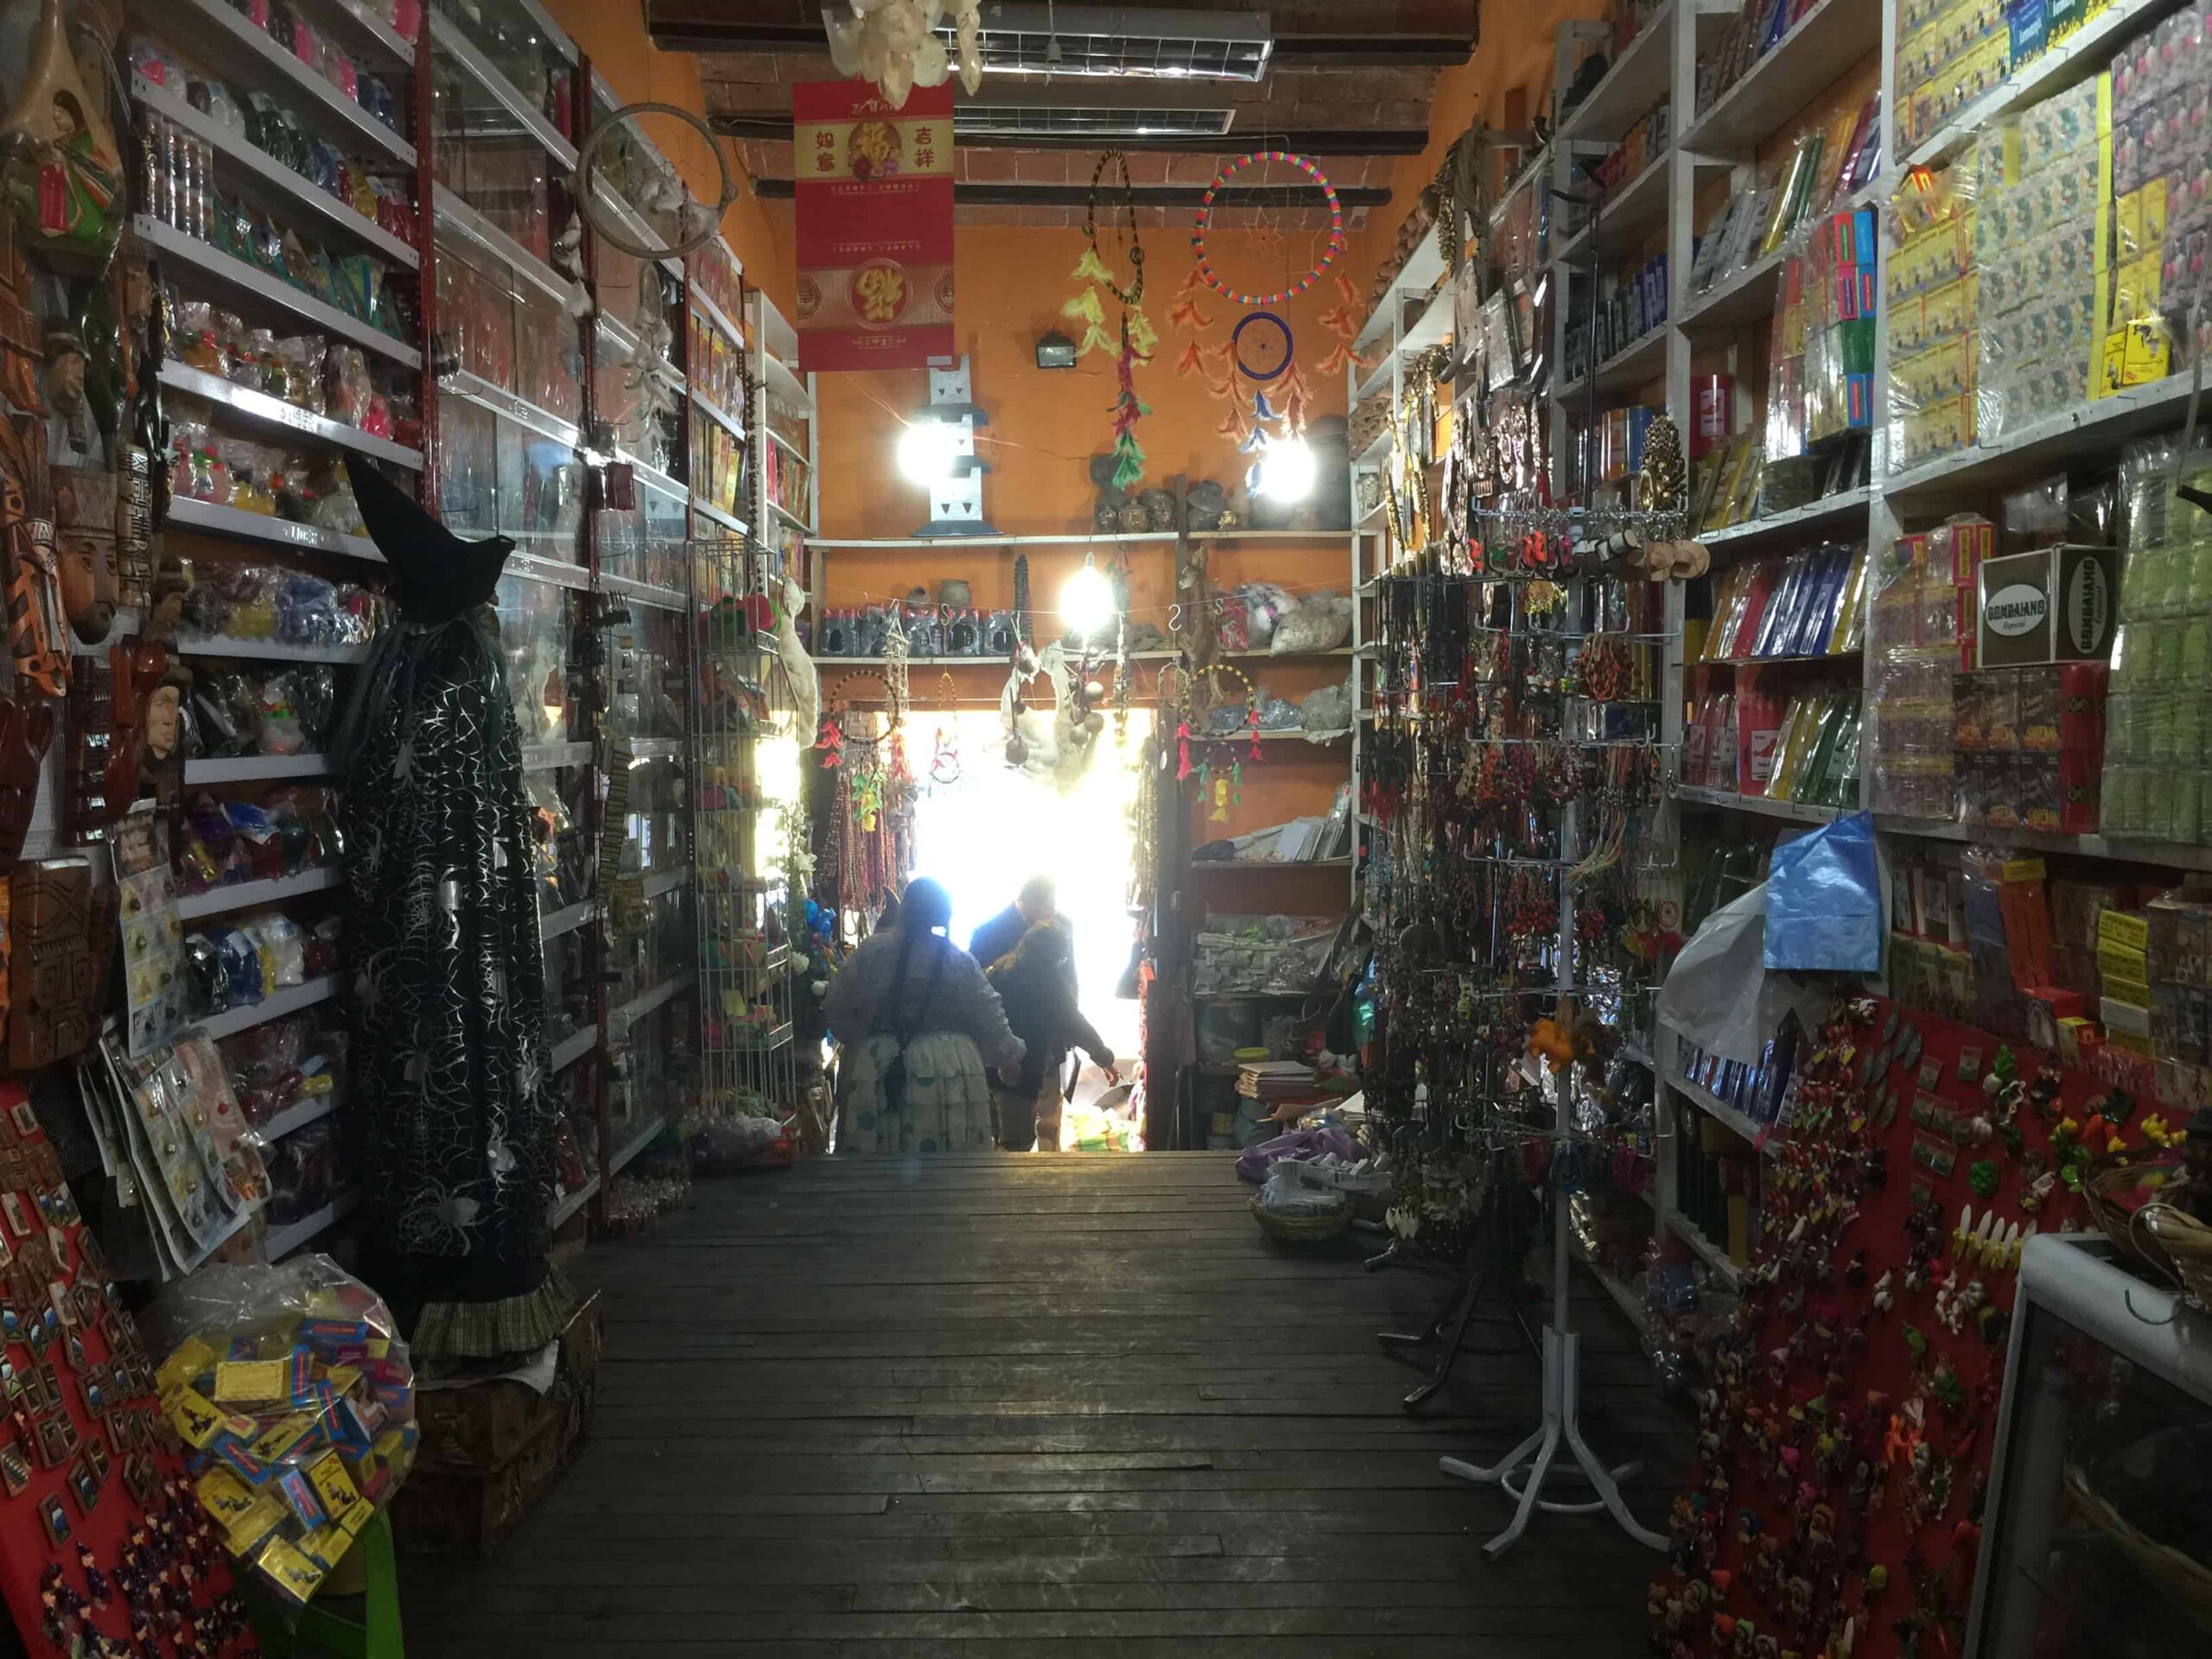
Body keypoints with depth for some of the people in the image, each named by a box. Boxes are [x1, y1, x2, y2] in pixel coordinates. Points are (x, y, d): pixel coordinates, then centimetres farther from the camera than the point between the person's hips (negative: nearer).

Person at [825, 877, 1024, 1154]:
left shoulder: (871, 951, -4)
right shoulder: (959, 960, -2)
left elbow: (838, 1009, 2)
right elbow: (988, 1020, 4)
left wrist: (861, 1044, 19)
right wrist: (1012, 1055, 21)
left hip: (879, 1072, 0)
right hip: (948, 1074, 0)